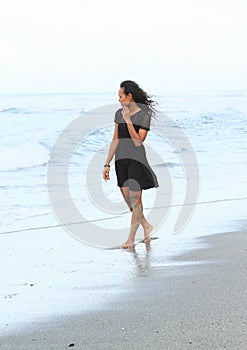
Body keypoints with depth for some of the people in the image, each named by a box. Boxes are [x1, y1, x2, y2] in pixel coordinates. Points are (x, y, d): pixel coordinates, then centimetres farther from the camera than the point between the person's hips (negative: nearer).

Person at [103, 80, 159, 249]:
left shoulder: (144, 115, -10)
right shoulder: (119, 114, 7)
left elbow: (138, 141, -17)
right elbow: (115, 140, 11)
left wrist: (128, 121, -20)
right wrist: (107, 164, 10)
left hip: (136, 160, -6)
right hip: (121, 160, 6)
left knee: (135, 198, -1)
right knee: (127, 198, 8)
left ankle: (131, 238, 7)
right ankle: (146, 225, 29)